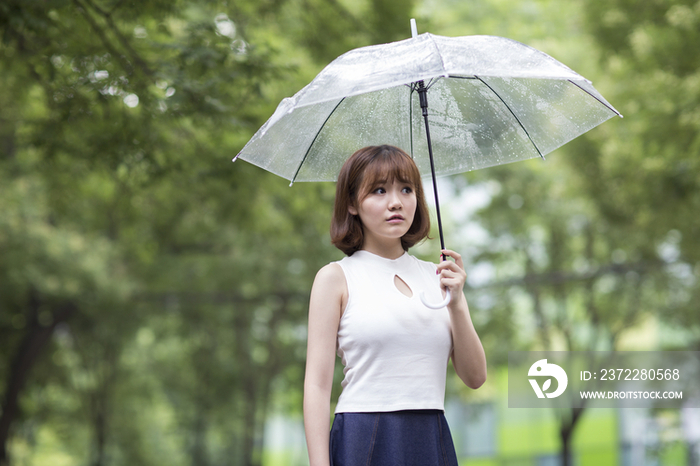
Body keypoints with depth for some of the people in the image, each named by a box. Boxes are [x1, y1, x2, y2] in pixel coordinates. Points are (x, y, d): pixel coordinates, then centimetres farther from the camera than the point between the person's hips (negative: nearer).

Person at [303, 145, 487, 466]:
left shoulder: (436, 277, 10)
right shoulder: (336, 277, 0)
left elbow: (475, 378, 6)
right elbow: (317, 385, -5)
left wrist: (457, 304, -7)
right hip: (363, 440, -3)